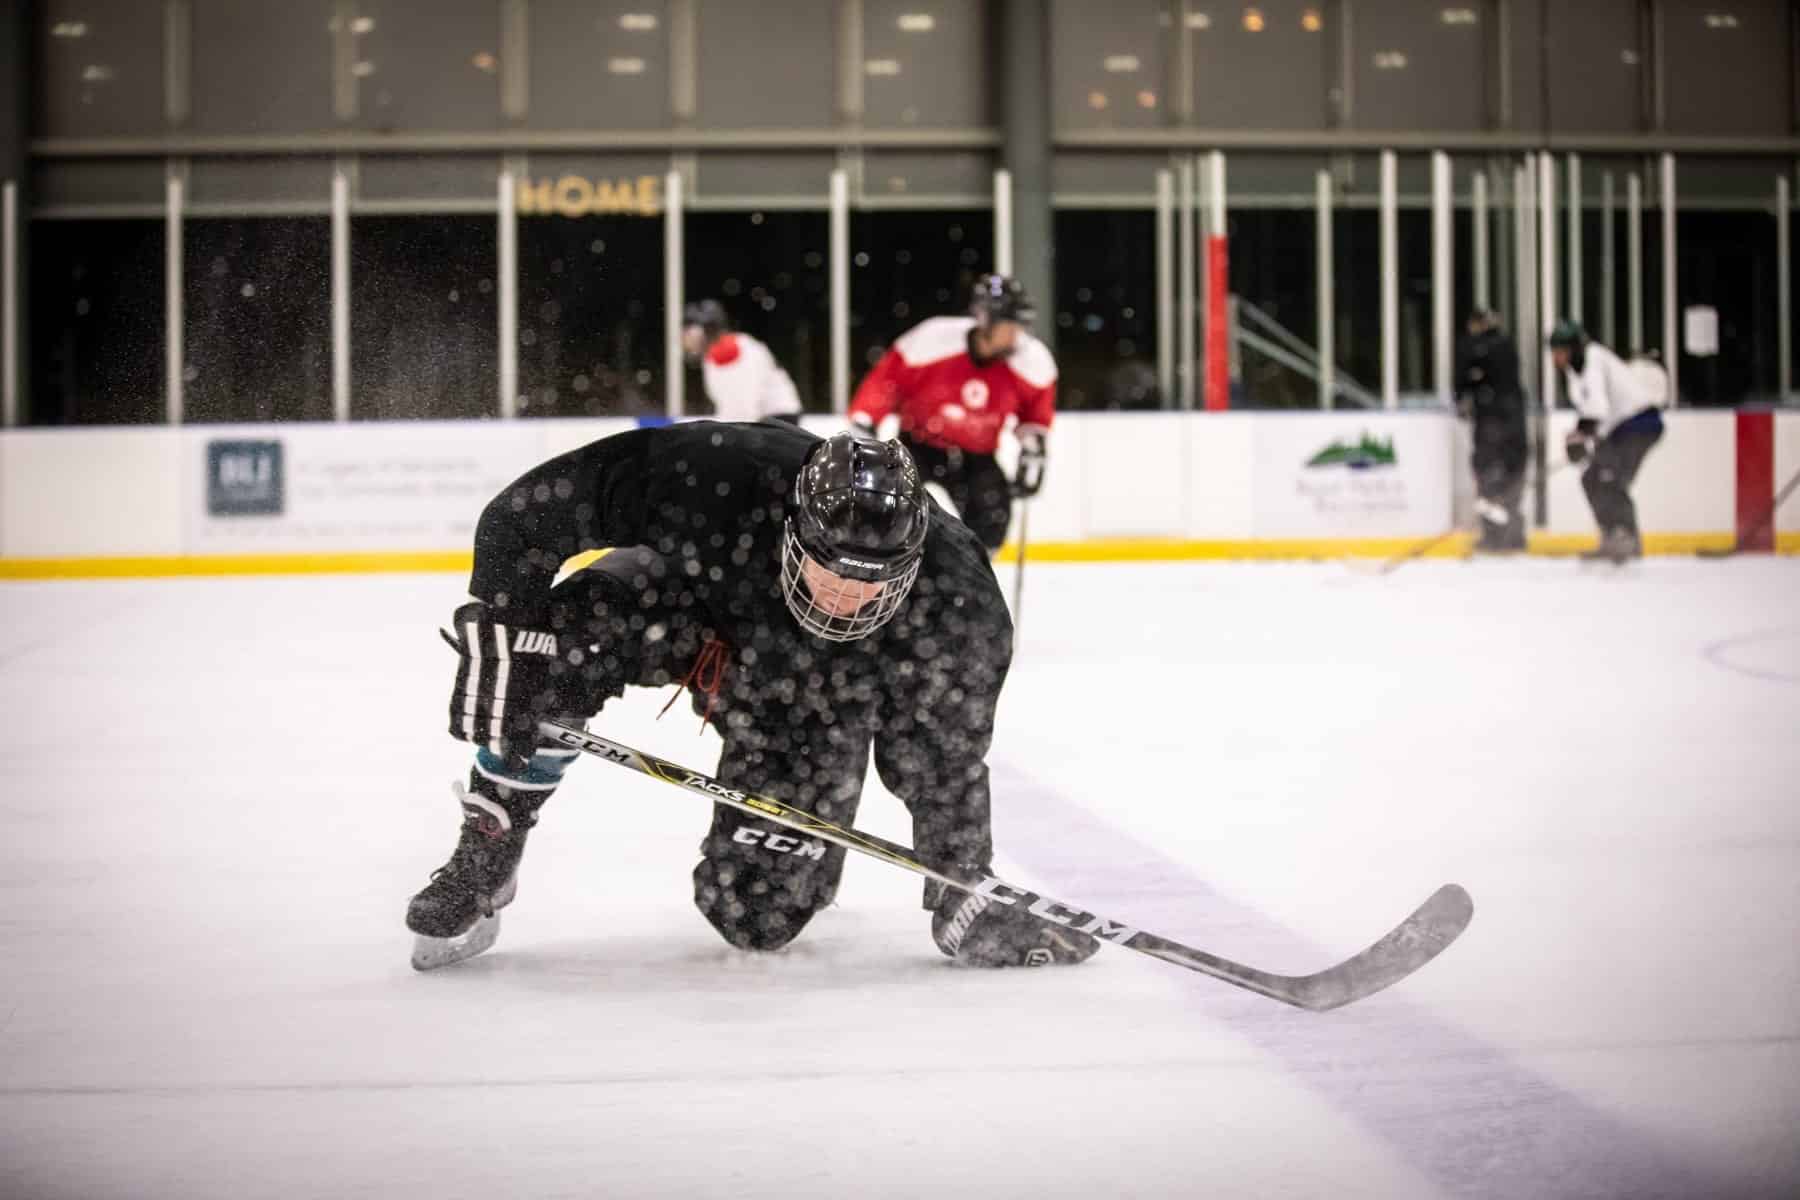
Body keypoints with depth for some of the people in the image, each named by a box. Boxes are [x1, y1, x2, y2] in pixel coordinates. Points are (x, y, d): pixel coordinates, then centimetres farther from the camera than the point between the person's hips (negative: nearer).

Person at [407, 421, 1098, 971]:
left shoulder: (959, 610, -36)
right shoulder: (711, 482, -41)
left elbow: (947, 769, -20)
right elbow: (528, 511, -30)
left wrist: (962, 893, -17)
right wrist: (498, 645, -32)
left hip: (820, 695, 0)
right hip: (689, 604, 0)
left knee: (757, 914, -9)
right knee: (561, 638, -33)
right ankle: (484, 861, -11)